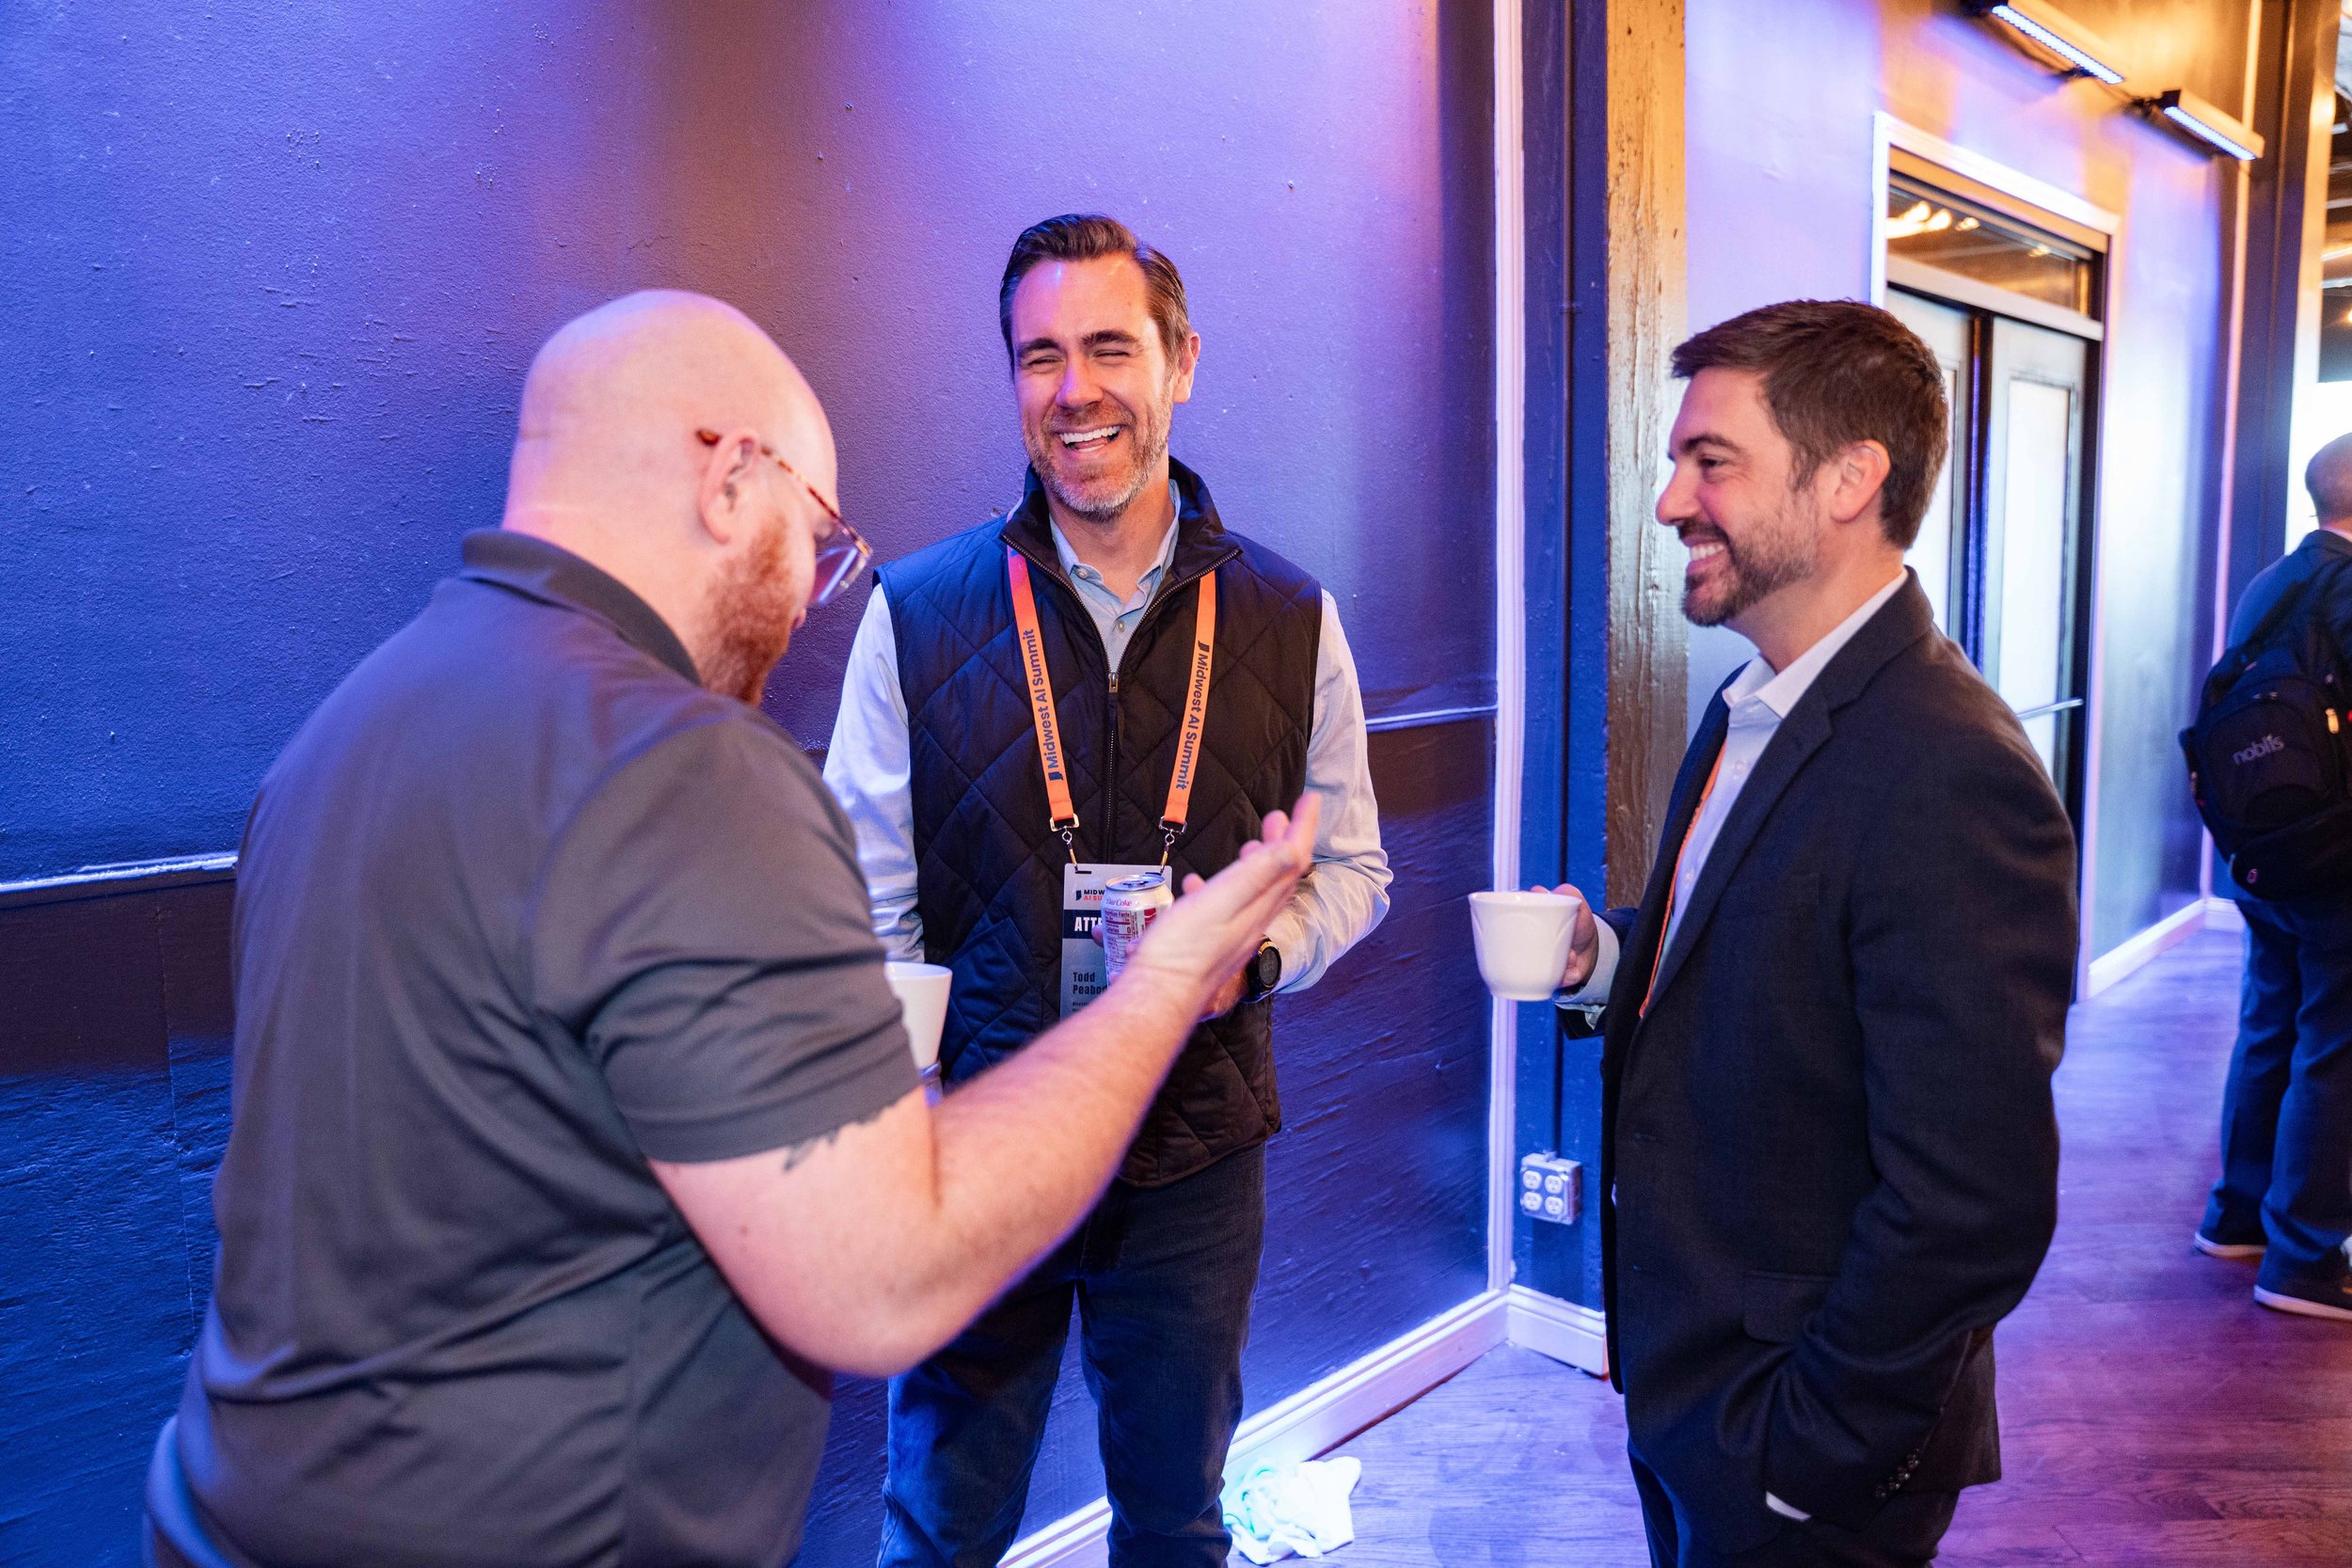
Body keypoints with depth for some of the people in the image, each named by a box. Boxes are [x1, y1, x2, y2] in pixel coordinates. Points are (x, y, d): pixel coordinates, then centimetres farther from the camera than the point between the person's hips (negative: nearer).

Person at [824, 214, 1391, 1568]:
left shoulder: (1291, 621, -2)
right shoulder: (918, 614, -6)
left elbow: (1352, 868, 7)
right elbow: (871, 911, -2)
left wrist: (1252, 949, -14)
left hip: (1196, 1155, 2)